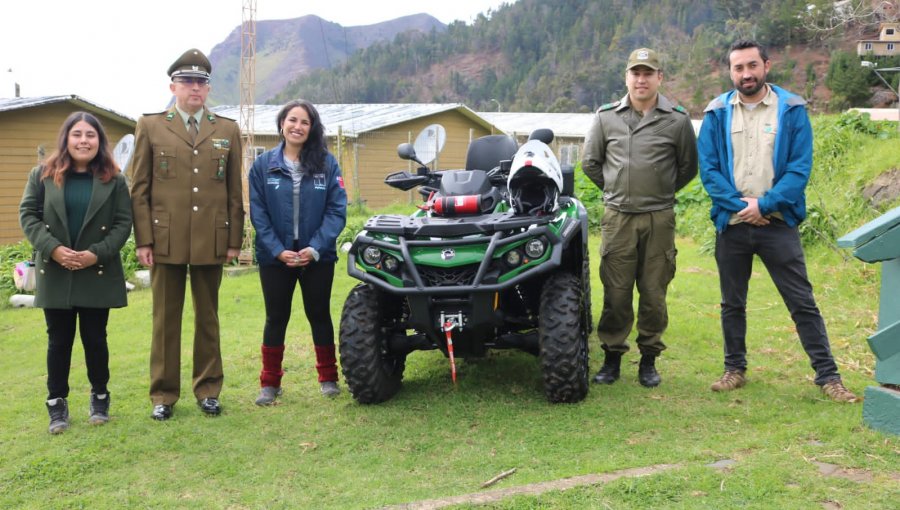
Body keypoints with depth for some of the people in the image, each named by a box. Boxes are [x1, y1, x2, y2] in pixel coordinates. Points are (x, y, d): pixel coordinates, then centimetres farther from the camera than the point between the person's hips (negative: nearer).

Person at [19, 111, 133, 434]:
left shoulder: (114, 180, 1)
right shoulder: (43, 175, 2)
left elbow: (123, 223, -2)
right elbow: (27, 214, -1)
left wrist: (97, 253, -15)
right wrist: (53, 248, -15)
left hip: (98, 273, 0)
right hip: (55, 273, 1)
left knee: (95, 338, 7)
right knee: (59, 340, 7)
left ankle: (100, 398, 23)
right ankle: (57, 403, 17)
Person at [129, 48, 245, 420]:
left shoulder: (227, 130, 10)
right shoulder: (150, 126, 5)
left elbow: (235, 191, 8)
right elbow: (139, 189, 2)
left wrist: (234, 240, 3)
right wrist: (143, 239, -5)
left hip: (211, 241, 1)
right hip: (166, 239, -1)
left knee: (208, 317, 10)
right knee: (165, 319, 5)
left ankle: (208, 389, 21)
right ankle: (163, 394, 16)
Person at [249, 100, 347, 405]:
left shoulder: (327, 164, -2)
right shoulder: (263, 165, -1)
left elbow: (337, 210, -6)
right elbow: (258, 214, -3)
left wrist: (315, 248, -16)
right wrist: (278, 251, -14)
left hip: (317, 257, 0)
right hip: (275, 257, 0)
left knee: (319, 315, 10)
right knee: (276, 318, 8)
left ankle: (328, 378, 23)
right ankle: (270, 383, 19)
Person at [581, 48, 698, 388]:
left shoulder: (677, 120, 2)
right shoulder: (606, 117, 6)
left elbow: (688, 167, 13)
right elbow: (590, 163, 16)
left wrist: (661, 193, 13)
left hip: (659, 219, -1)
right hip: (617, 218, 1)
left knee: (653, 293, 4)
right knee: (615, 292, 3)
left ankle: (649, 360, 17)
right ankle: (612, 357, 15)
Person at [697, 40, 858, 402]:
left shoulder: (792, 110, -1)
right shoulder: (717, 114, 3)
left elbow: (800, 168, -6)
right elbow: (708, 168, -2)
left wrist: (764, 204, -15)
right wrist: (738, 205, -13)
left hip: (777, 223, -2)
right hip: (731, 225, 2)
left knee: (802, 303, 0)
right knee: (732, 303, 12)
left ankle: (827, 375, 8)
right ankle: (735, 369, 26)